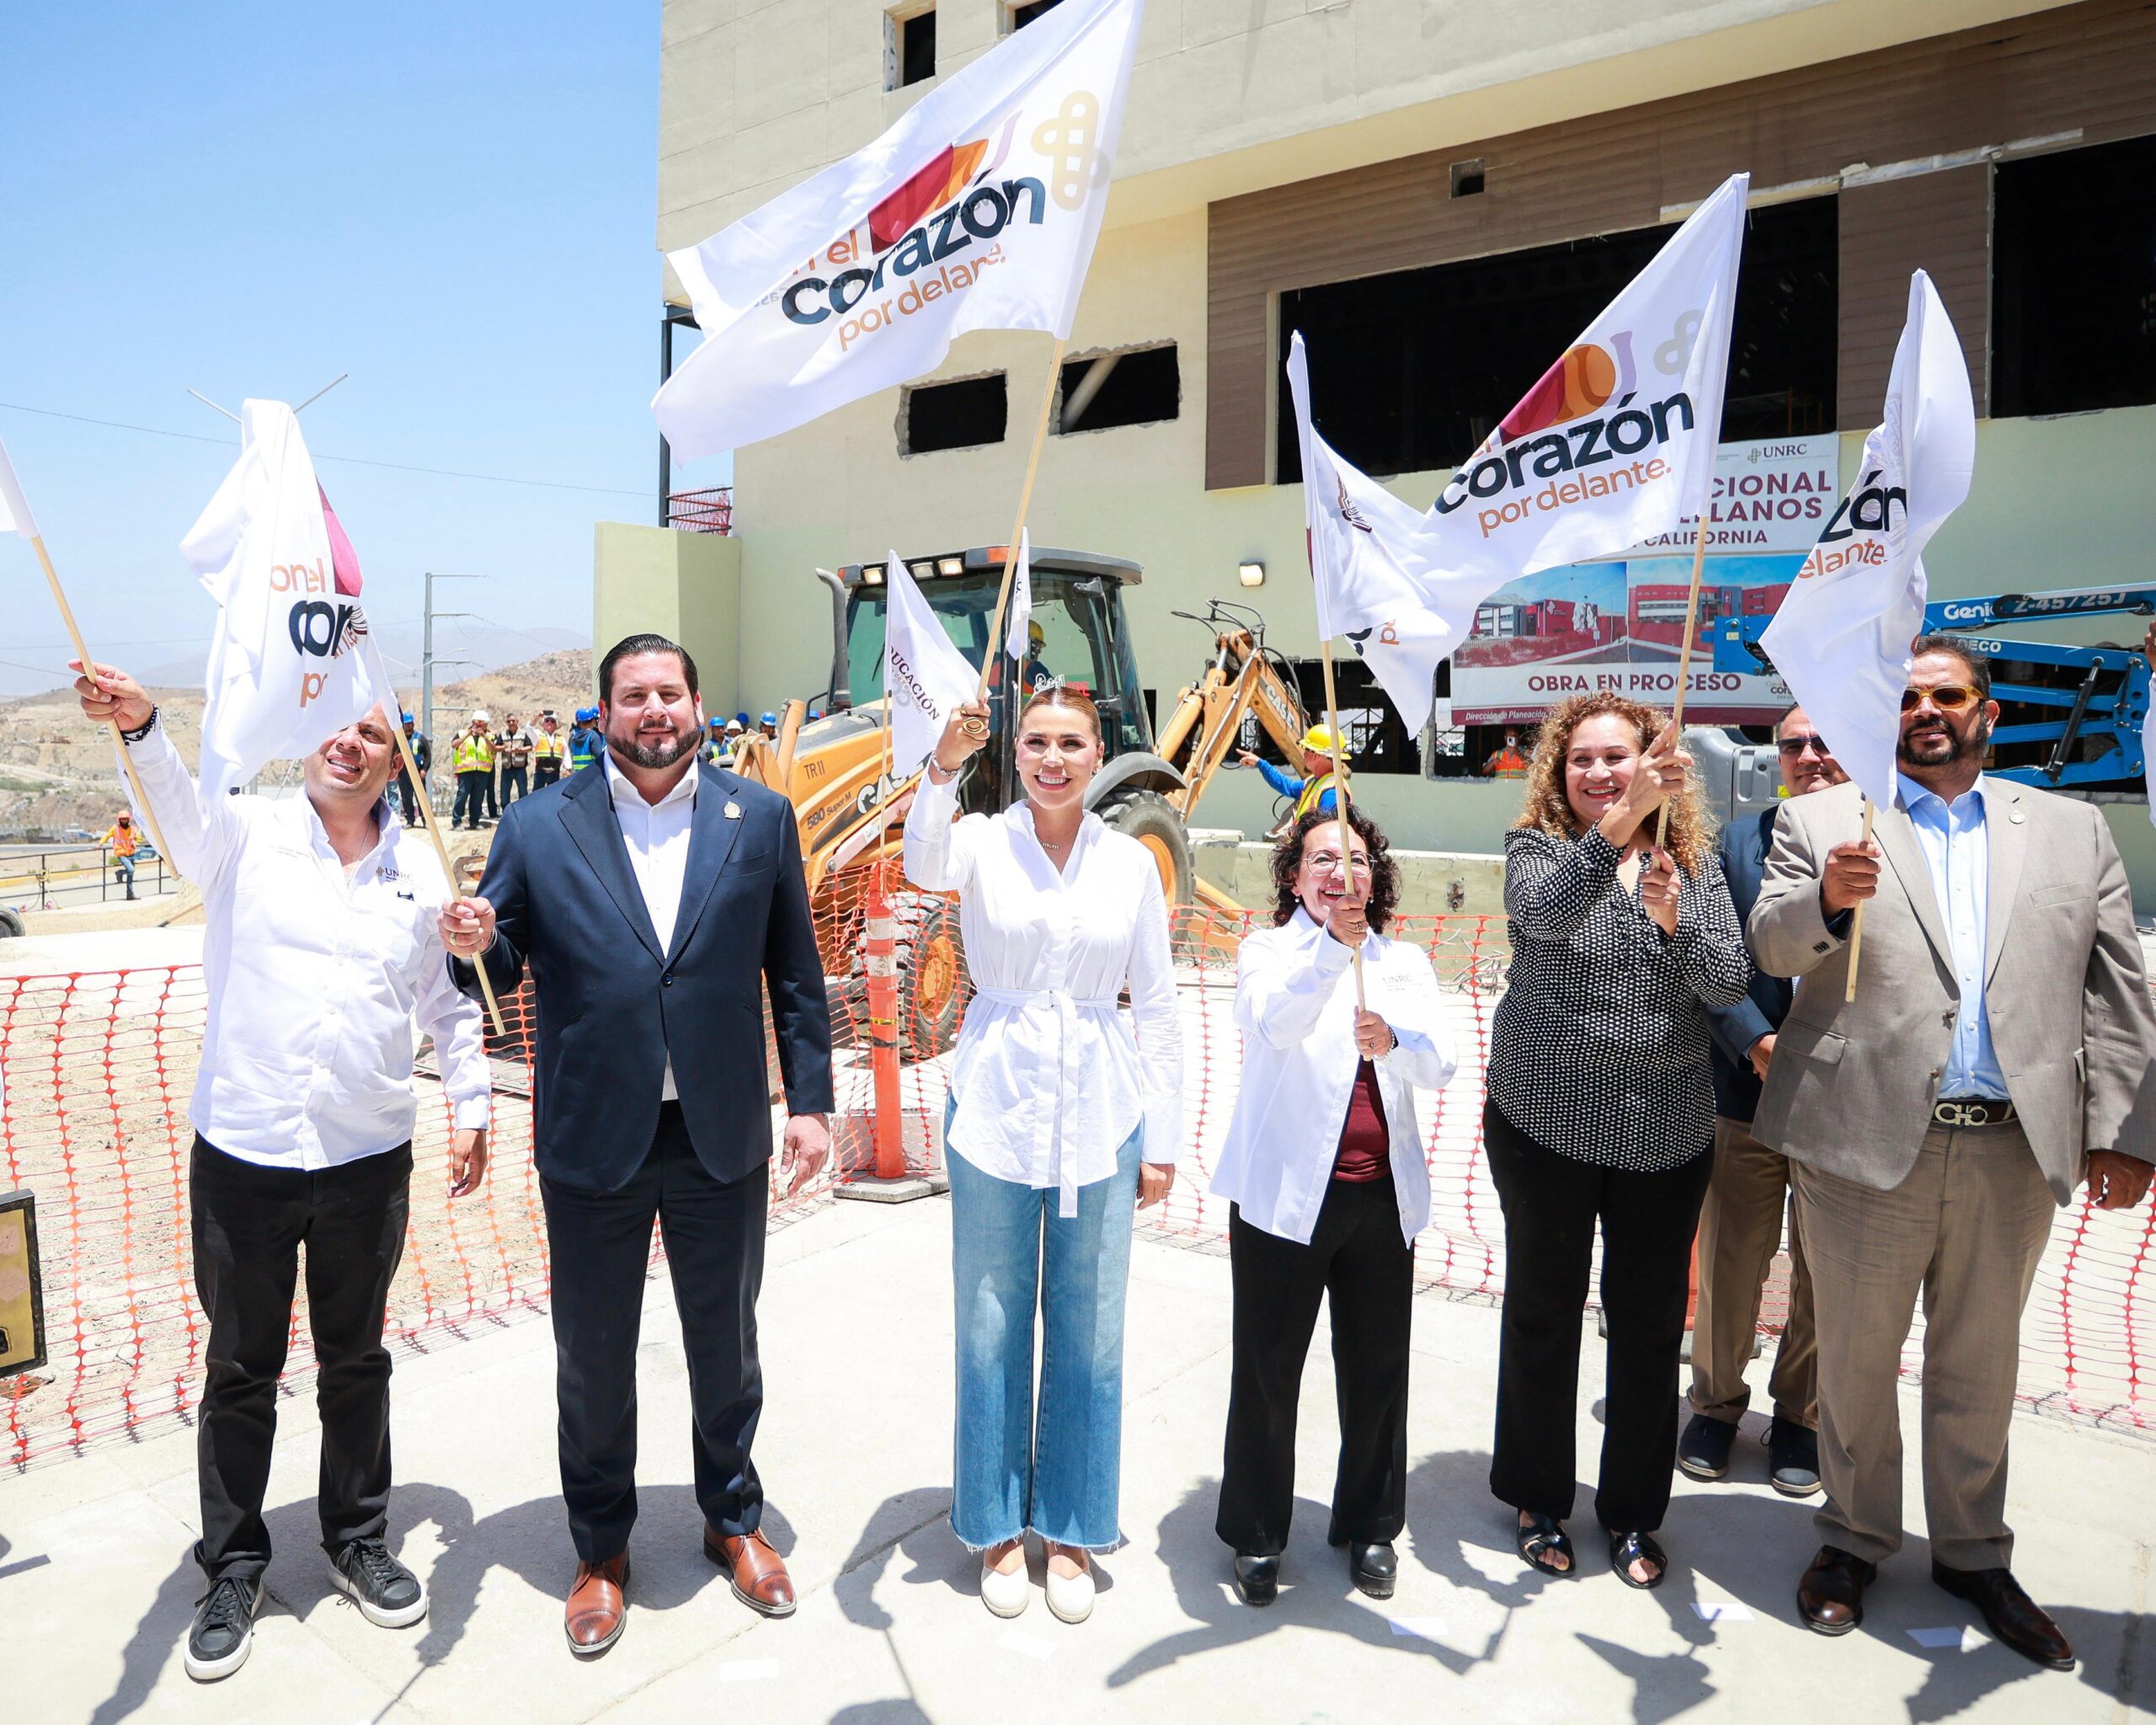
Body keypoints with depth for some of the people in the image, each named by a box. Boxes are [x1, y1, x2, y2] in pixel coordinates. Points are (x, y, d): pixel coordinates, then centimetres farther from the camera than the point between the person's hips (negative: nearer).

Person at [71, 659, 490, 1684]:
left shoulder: (420, 871, 4)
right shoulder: (247, 836, -3)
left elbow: (448, 1005, 12)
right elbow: (180, 805, -27)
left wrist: (471, 1109, 5)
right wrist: (138, 725, -47)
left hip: (370, 1159, 2)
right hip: (243, 1156, -2)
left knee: (355, 1362, 16)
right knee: (240, 1370, 12)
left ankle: (358, 1542, 35)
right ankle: (232, 1571, 31)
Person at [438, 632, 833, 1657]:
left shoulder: (759, 820, 0)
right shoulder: (538, 827, -2)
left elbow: (795, 975, 3)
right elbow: (502, 972, 0)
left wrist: (809, 1100, -1)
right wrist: (473, 944, -23)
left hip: (722, 1139, 1)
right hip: (593, 1144, 0)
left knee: (726, 1344, 18)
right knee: (593, 1360, 15)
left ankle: (733, 1518, 43)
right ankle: (602, 1551, 38)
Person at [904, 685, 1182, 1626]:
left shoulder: (1131, 862, 2)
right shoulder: (984, 842, -3)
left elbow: (1158, 1007, 6)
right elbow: (925, 864, -28)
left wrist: (1163, 1139, 4)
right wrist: (943, 768, -46)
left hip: (1099, 1115, 1)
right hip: (996, 1106, -1)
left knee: (1089, 1329, 11)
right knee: (992, 1327, 10)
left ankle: (1071, 1529, 30)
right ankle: (997, 1524, 30)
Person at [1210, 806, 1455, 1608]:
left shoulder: (1406, 963, 10)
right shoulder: (1268, 951, -1)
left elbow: (1439, 1064, -5)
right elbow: (1273, 1024, -23)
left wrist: (1394, 1041, -28)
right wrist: (1332, 941, -37)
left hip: (1383, 1195, 3)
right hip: (1286, 1192, -3)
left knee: (1378, 1369, 13)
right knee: (1268, 1370, 6)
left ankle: (1369, 1527, 34)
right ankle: (1257, 1535, 26)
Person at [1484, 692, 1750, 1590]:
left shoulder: (1694, 859, 4)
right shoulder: (1537, 847, -5)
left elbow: (1730, 983, -5)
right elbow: (1547, 911, -28)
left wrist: (1674, 919, -24)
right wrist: (1622, 820, -40)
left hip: (1664, 1130, 3)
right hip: (1545, 1120, -2)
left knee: (1651, 1323, 10)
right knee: (1544, 1311, 11)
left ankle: (1634, 1511, 29)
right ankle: (1538, 1499, 29)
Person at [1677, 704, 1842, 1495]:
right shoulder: (1739, 841, 2)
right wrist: (1755, 1041, -14)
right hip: (1749, 1092, 1)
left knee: (1826, 1273, 14)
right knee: (1729, 1261, 11)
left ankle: (1801, 1415, 35)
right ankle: (1717, 1403, 33)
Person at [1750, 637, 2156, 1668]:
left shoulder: (2072, 829, 11)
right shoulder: (1823, 820, 6)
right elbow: (1771, 946, -5)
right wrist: (1826, 900, -27)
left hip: (2017, 1148, 2)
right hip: (1867, 1138, -2)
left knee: (1980, 1363, 16)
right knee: (1855, 1357, 10)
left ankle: (1972, 1554, 34)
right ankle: (1855, 1538, 29)